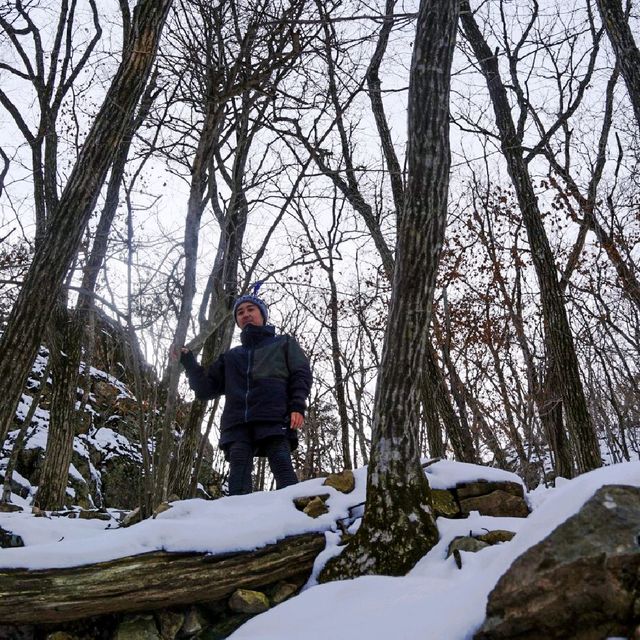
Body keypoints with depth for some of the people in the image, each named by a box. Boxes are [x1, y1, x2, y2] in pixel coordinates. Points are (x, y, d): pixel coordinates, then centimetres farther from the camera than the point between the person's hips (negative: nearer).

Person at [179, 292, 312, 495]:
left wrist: (297, 405, -7)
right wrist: (188, 362, 13)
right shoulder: (231, 356, 33)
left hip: (274, 419, -3)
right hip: (237, 423, 3)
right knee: (238, 478, -13)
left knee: (282, 466, -19)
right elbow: (206, 388, 25)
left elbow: (301, 374, 10)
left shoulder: (284, 343, 25)